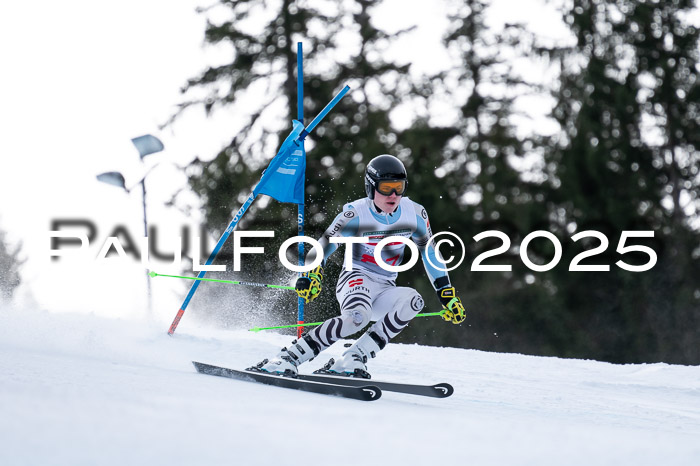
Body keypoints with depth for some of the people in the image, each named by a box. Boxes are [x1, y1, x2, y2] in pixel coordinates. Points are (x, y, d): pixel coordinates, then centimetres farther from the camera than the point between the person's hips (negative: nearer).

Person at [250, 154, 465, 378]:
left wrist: (448, 295, 8)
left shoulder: (415, 214, -1)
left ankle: (351, 362, -32)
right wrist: (311, 273, -34)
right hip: (356, 278, -5)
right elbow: (325, 244, -14)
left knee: (412, 301, -31)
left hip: (384, 290, 5)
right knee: (357, 316, -39)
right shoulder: (356, 214, -13)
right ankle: (287, 358, -33)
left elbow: (430, 253, 10)